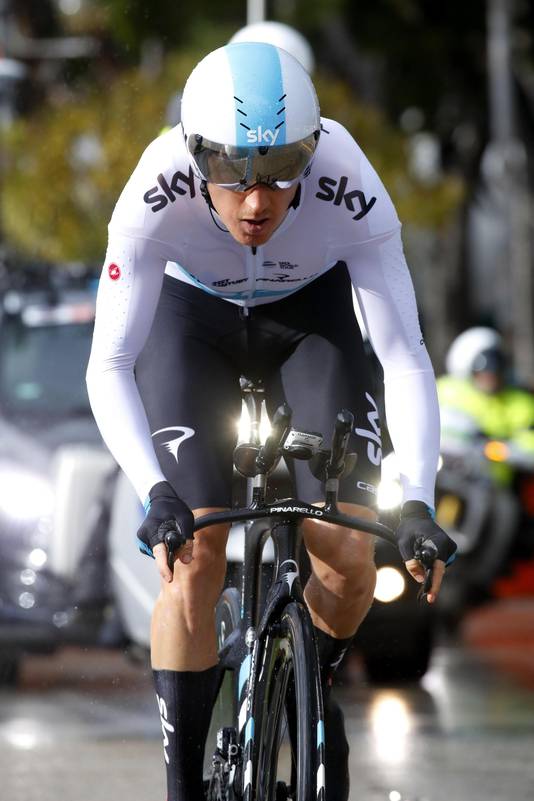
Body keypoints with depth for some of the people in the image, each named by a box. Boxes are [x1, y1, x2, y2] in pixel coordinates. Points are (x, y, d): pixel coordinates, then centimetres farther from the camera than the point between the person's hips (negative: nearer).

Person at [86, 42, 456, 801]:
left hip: (310, 317, 1)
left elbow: (405, 356, -31)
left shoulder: (351, 193, -36)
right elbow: (109, 367, -34)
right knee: (195, 561, -16)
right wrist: (156, 492, -48)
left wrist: (418, 502, -42)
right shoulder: (156, 196, -36)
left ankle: (317, 686, 20)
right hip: (189, 319, -1)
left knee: (349, 557, -13)